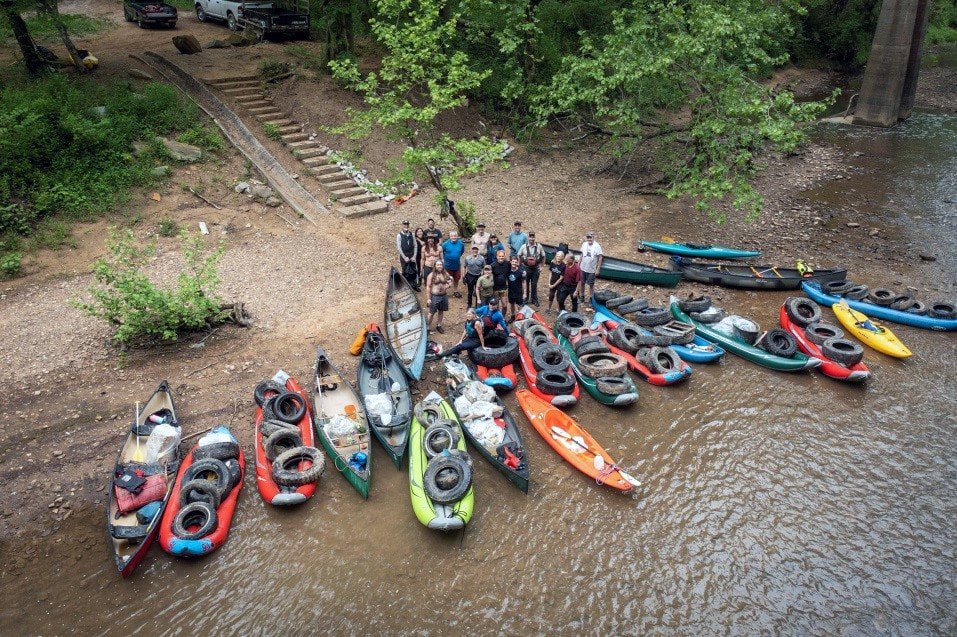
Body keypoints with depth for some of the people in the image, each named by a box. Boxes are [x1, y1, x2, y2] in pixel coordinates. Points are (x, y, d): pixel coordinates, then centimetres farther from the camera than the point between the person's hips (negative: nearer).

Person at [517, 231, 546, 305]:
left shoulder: (539, 246, -4)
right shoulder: (524, 246, -3)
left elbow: (543, 256, 6)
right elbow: (518, 256, 9)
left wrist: (541, 266, 2)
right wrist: (521, 264, 4)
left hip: (536, 268, 0)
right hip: (526, 268, 0)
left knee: (534, 284, 6)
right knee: (526, 284, 8)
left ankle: (534, 299, 18)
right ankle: (526, 298, 22)